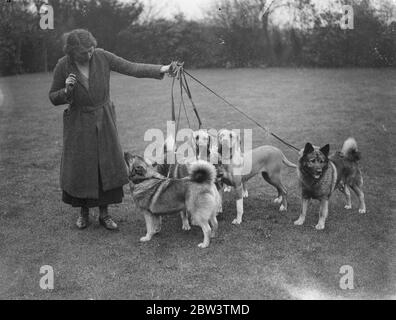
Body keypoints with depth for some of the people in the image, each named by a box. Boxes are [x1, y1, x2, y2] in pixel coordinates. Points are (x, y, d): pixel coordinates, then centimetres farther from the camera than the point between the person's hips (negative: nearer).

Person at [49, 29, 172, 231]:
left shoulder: (102, 57, -9)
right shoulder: (63, 66, -11)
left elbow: (131, 68, -9)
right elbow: (53, 98, -2)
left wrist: (160, 70, -17)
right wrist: (67, 90, -23)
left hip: (104, 120, 1)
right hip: (79, 123, -1)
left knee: (107, 166, 2)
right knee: (80, 168, 4)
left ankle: (104, 213, 16)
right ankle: (83, 212, 24)